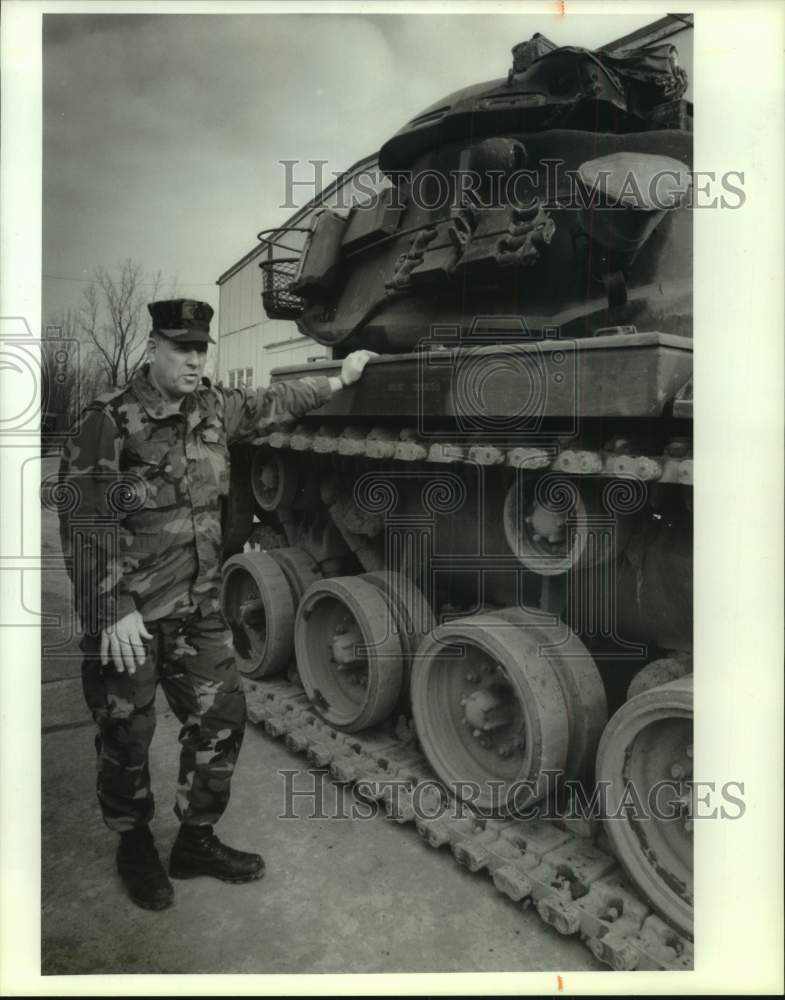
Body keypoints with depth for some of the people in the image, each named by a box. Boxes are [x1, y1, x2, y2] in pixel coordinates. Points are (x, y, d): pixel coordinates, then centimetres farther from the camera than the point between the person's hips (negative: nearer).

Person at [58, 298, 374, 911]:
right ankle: (135, 845, 35)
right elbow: (87, 528, -17)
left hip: (198, 609, 6)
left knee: (221, 717, 9)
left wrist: (340, 379, 28)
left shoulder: (214, 410, 3)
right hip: (128, 617, -5)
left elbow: (273, 403, 22)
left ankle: (197, 840, 30)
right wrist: (114, 612, -21)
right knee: (127, 739, 8)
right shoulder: (109, 422, -14)